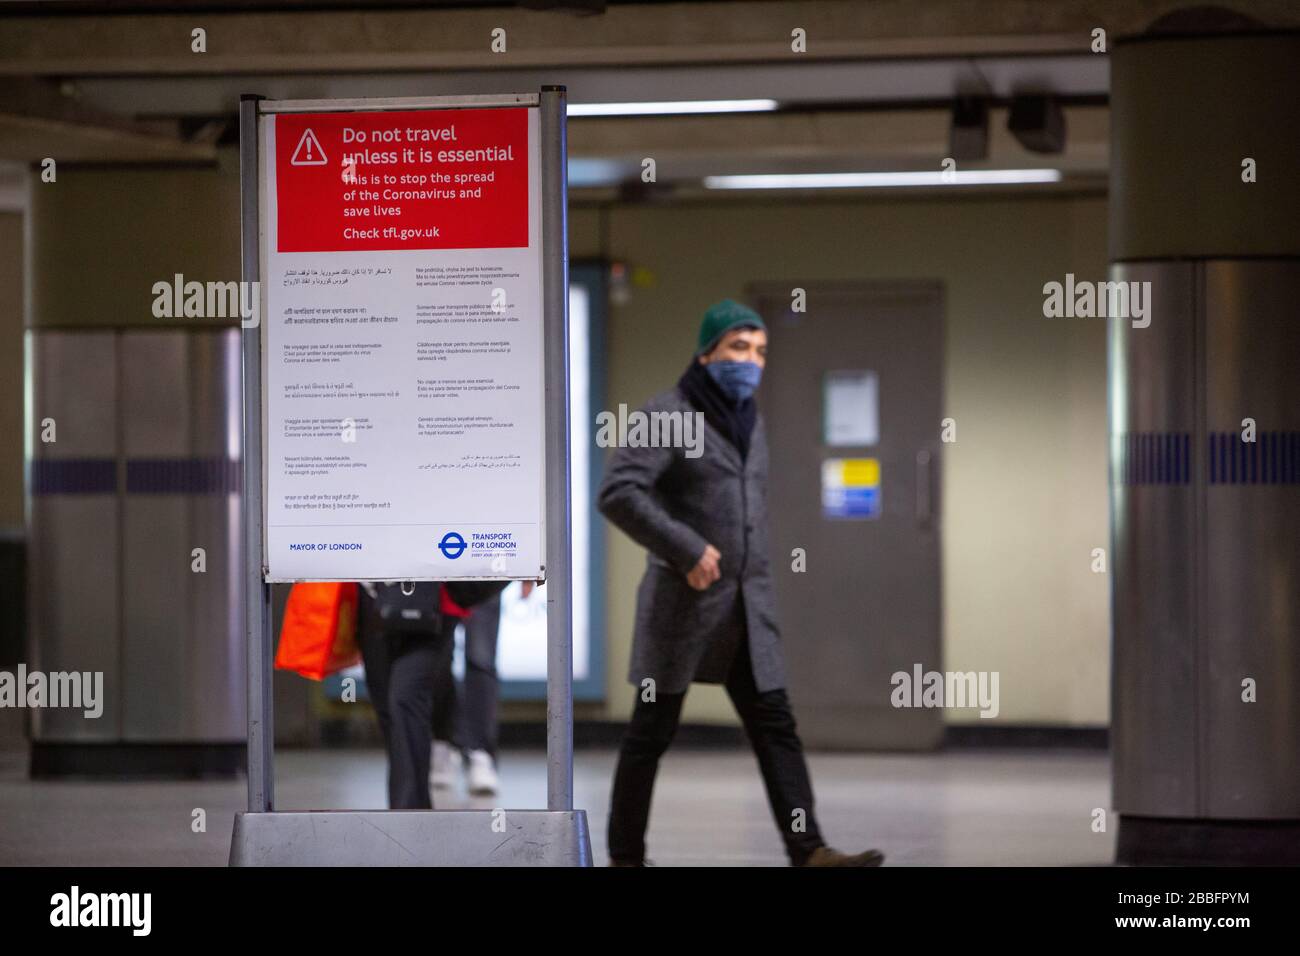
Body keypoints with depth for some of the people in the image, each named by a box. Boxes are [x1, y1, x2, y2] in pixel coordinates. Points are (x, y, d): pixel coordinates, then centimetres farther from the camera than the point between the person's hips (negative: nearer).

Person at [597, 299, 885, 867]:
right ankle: (625, 857, 12)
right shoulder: (668, 415, -9)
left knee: (775, 725, -4)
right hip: (682, 603, -6)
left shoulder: (748, 419, 14)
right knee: (652, 732, 1)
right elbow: (617, 493, -20)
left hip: (746, 608, 7)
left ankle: (808, 851, -11)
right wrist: (685, 549, -24)